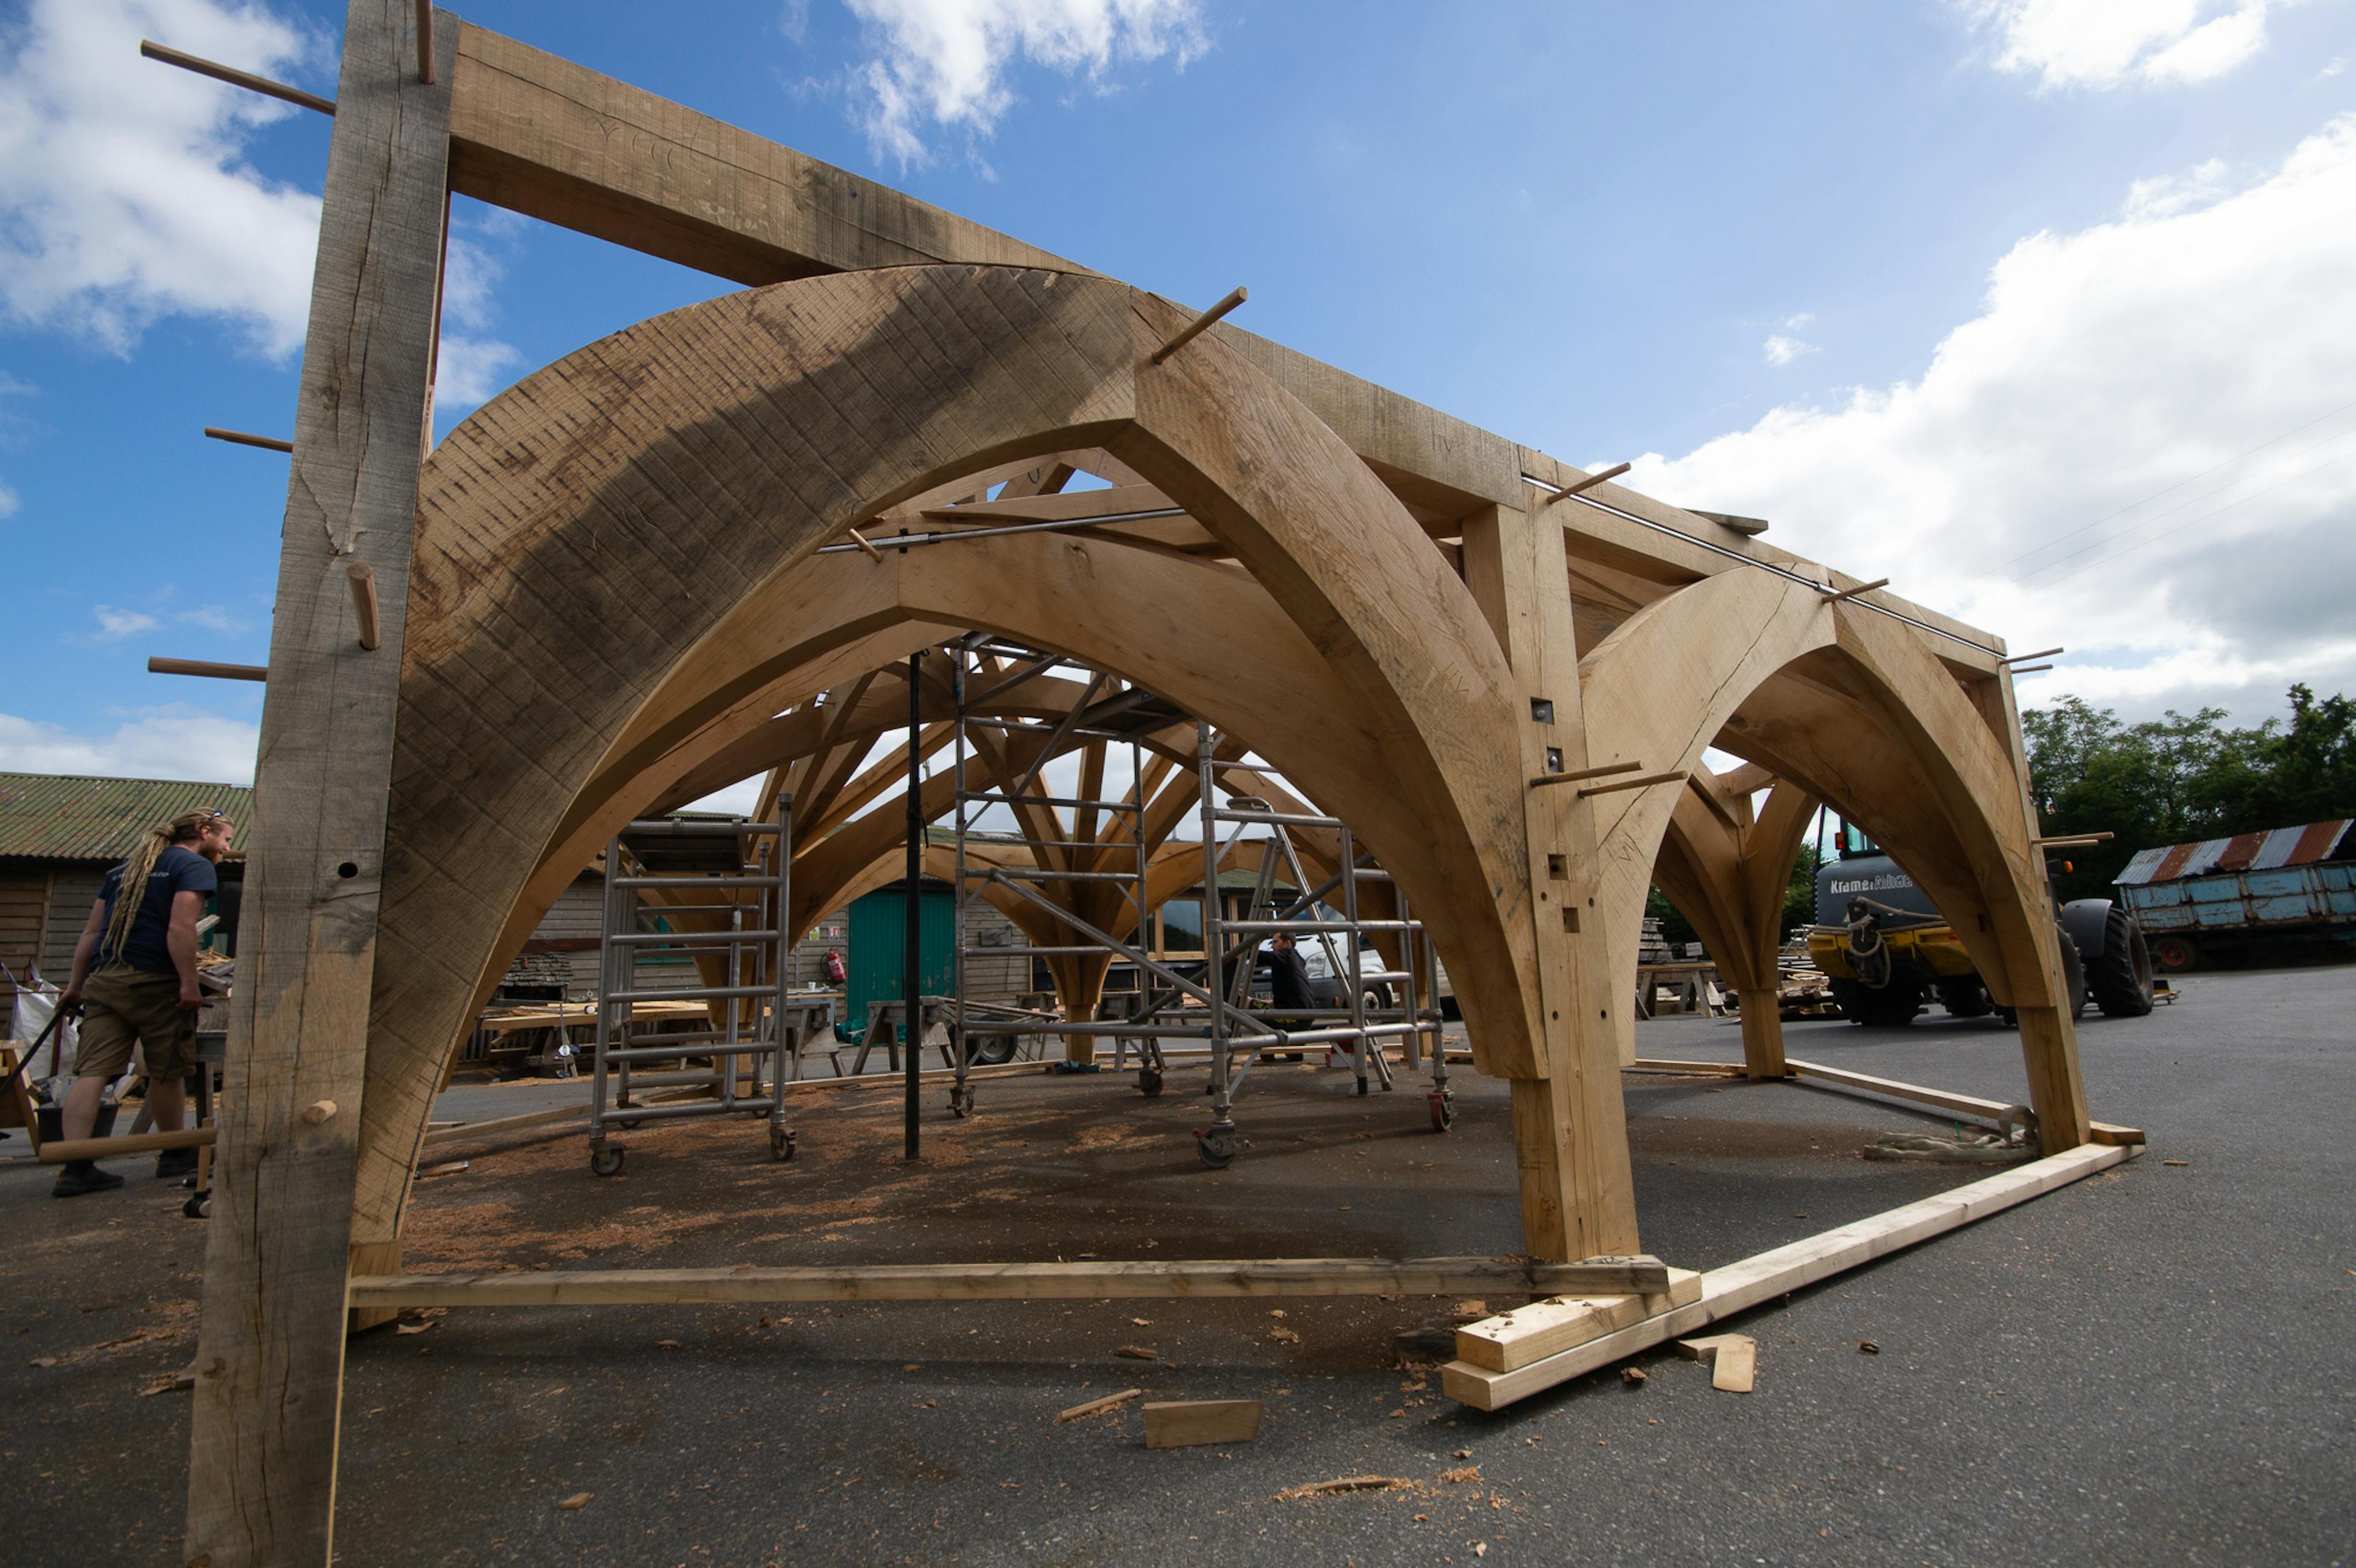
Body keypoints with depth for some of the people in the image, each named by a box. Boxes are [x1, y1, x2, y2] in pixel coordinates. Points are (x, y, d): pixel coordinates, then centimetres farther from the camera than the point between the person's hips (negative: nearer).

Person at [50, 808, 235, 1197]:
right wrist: (189, 985, -17)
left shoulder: (124, 869, 24)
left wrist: (76, 985, 26)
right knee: (166, 1072, 7)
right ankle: (174, 1154, 20)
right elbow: (180, 928, -16)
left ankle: (75, 1167, -8)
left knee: (92, 1072, 0)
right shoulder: (195, 866, -3)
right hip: (153, 980, -7)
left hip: (101, 980, 7)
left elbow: (91, 932, 23)